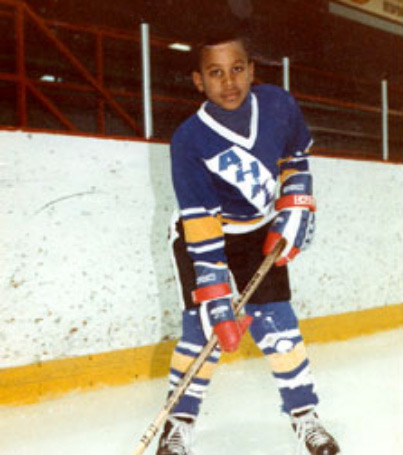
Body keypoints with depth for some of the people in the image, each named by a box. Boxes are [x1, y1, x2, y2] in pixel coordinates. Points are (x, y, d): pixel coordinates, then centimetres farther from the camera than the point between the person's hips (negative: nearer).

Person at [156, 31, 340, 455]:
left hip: (260, 234, 3)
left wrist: (296, 206, -5)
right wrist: (216, 298, -31)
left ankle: (304, 416, 17)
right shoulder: (188, 141, -27)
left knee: (276, 322, 1)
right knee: (204, 325, -10)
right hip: (202, 234, -3)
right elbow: (201, 227, -29)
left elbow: (296, 157, 6)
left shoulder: (278, 105, -16)